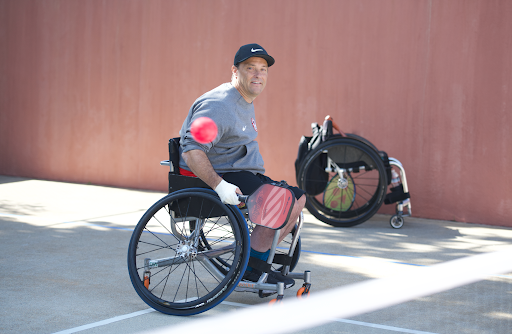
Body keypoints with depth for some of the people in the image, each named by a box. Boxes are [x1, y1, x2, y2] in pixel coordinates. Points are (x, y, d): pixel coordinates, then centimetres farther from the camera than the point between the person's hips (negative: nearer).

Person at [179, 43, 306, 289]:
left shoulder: (246, 102, 16)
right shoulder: (220, 104, -18)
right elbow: (191, 150, -28)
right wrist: (219, 185, -38)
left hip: (243, 174, 11)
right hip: (219, 176, -11)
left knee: (298, 198, 8)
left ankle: (259, 260, 11)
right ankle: (250, 267, -9)